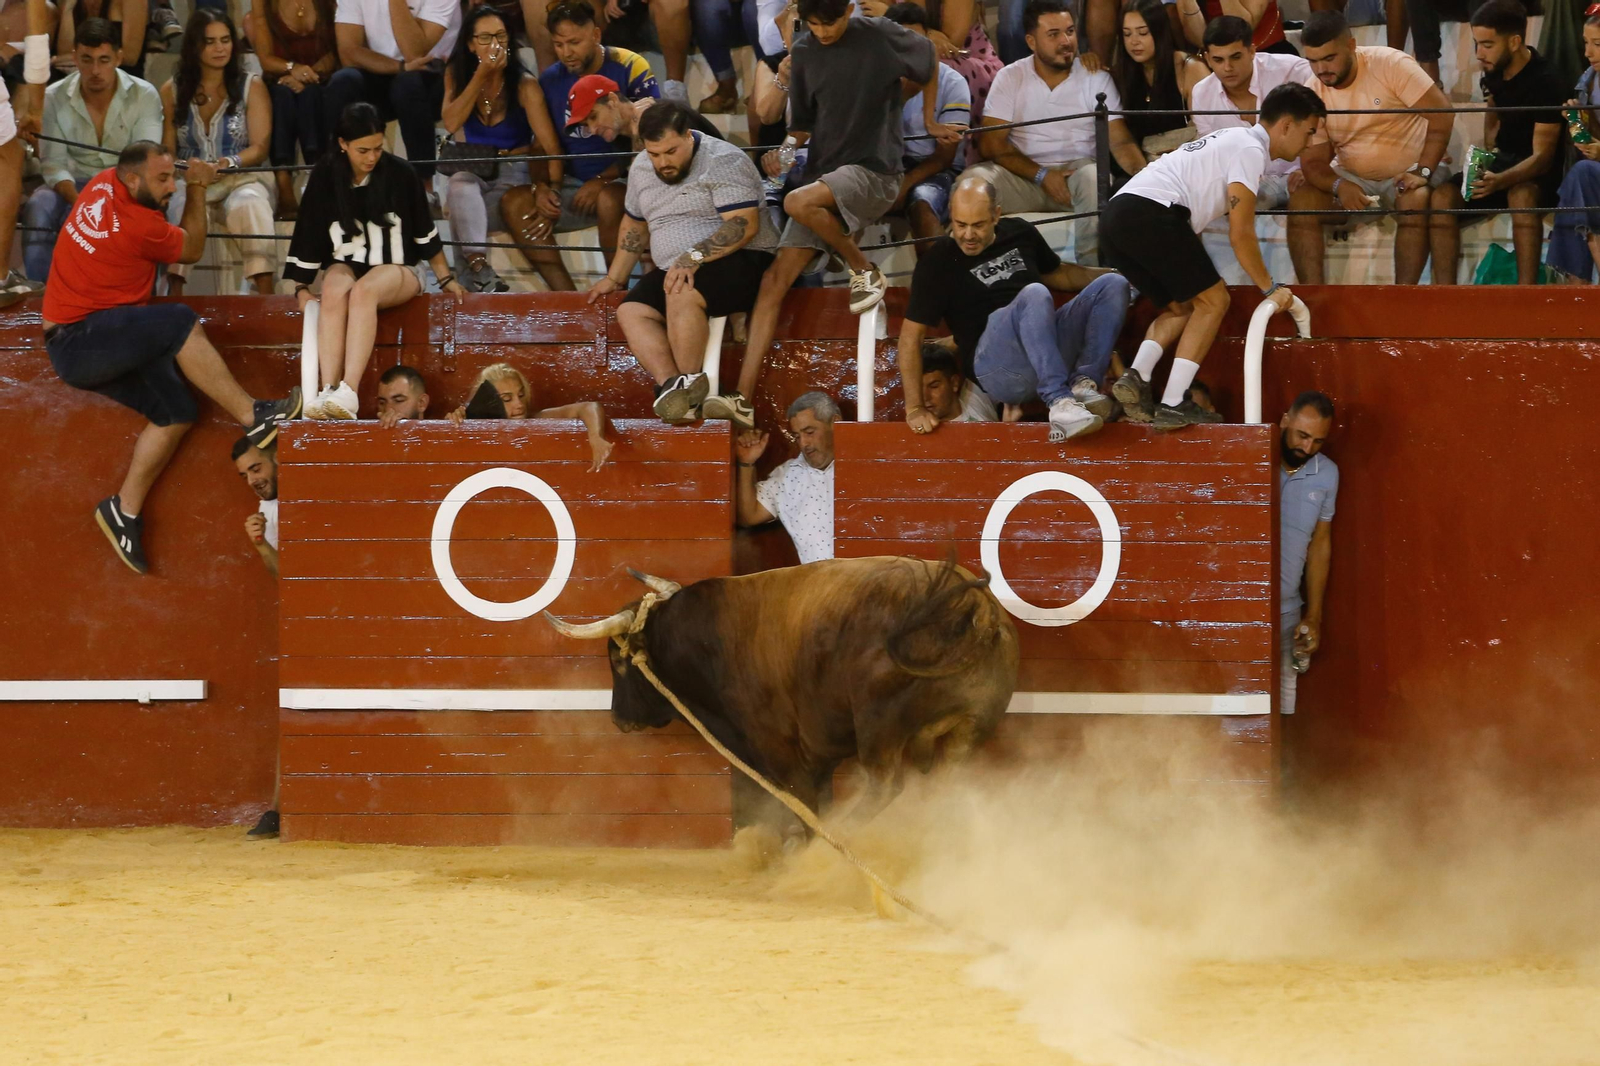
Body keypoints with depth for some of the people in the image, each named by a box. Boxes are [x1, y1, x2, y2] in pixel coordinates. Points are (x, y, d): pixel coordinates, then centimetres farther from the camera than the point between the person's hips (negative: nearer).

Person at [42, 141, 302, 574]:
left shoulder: (103, 183, 3)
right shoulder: (138, 225, -20)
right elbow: (192, 248, 1)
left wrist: (187, 176, 20)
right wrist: (198, 188, 7)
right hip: (79, 346, -10)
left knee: (176, 411, -2)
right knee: (181, 323, -28)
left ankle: (125, 508, 1)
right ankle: (254, 417, -24)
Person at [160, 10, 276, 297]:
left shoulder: (251, 87, 8)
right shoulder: (172, 91, 12)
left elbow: (259, 149, 1)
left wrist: (227, 163, -20)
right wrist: (184, 167, -15)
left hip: (240, 179, -1)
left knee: (250, 205, -38)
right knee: (178, 206, -37)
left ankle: (265, 293, -47)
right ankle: (174, 292, -46)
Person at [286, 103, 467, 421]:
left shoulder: (400, 174, -6)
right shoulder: (325, 177, -2)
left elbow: (424, 231, 3)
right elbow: (308, 237, 4)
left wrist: (446, 279, 7)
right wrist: (302, 288, 0)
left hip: (397, 267, -2)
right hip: (347, 265, 2)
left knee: (363, 291, -36)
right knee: (334, 295, -34)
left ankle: (349, 393, -51)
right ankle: (328, 392, -47)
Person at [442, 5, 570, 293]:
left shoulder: (525, 85, -6)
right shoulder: (456, 77, 4)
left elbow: (550, 147, -15)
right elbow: (451, 123, -14)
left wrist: (545, 190, -32)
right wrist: (481, 75, -17)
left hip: (514, 178, -2)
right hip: (472, 176, 2)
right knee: (462, 183, -33)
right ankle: (476, 264, -46)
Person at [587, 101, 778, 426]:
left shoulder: (723, 162, -14)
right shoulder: (641, 168, 10)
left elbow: (745, 225, -24)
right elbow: (634, 225, 25)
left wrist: (694, 258, -30)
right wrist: (615, 278, 25)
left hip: (740, 263, -8)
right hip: (673, 270, 8)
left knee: (681, 294, -34)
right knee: (630, 311, -14)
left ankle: (691, 385, -24)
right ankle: (672, 386, -30)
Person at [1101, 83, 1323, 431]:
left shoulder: (1233, 141, 29)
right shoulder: (1250, 150, -1)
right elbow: (1240, 234, -5)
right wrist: (1270, 289, 5)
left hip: (1115, 217, 9)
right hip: (1151, 211, -9)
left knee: (1182, 307, 19)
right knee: (1213, 301, 0)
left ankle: (1136, 378, -2)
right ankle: (1173, 405, -7)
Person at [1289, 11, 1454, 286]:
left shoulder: (1390, 65, -16)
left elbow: (1441, 113, -18)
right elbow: (1313, 162, -5)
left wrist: (1423, 172, -26)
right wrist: (1339, 187, -27)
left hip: (1406, 173, -3)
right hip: (1351, 178, 3)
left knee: (1417, 203, -36)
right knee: (1301, 202, -23)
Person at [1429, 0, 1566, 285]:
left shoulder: (1546, 83, -22)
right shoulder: (1494, 72, 2)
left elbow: (1542, 156, -27)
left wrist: (1498, 181, -43)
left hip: (1542, 175, -7)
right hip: (1505, 160, 7)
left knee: (1521, 194, -41)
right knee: (1441, 198, -17)